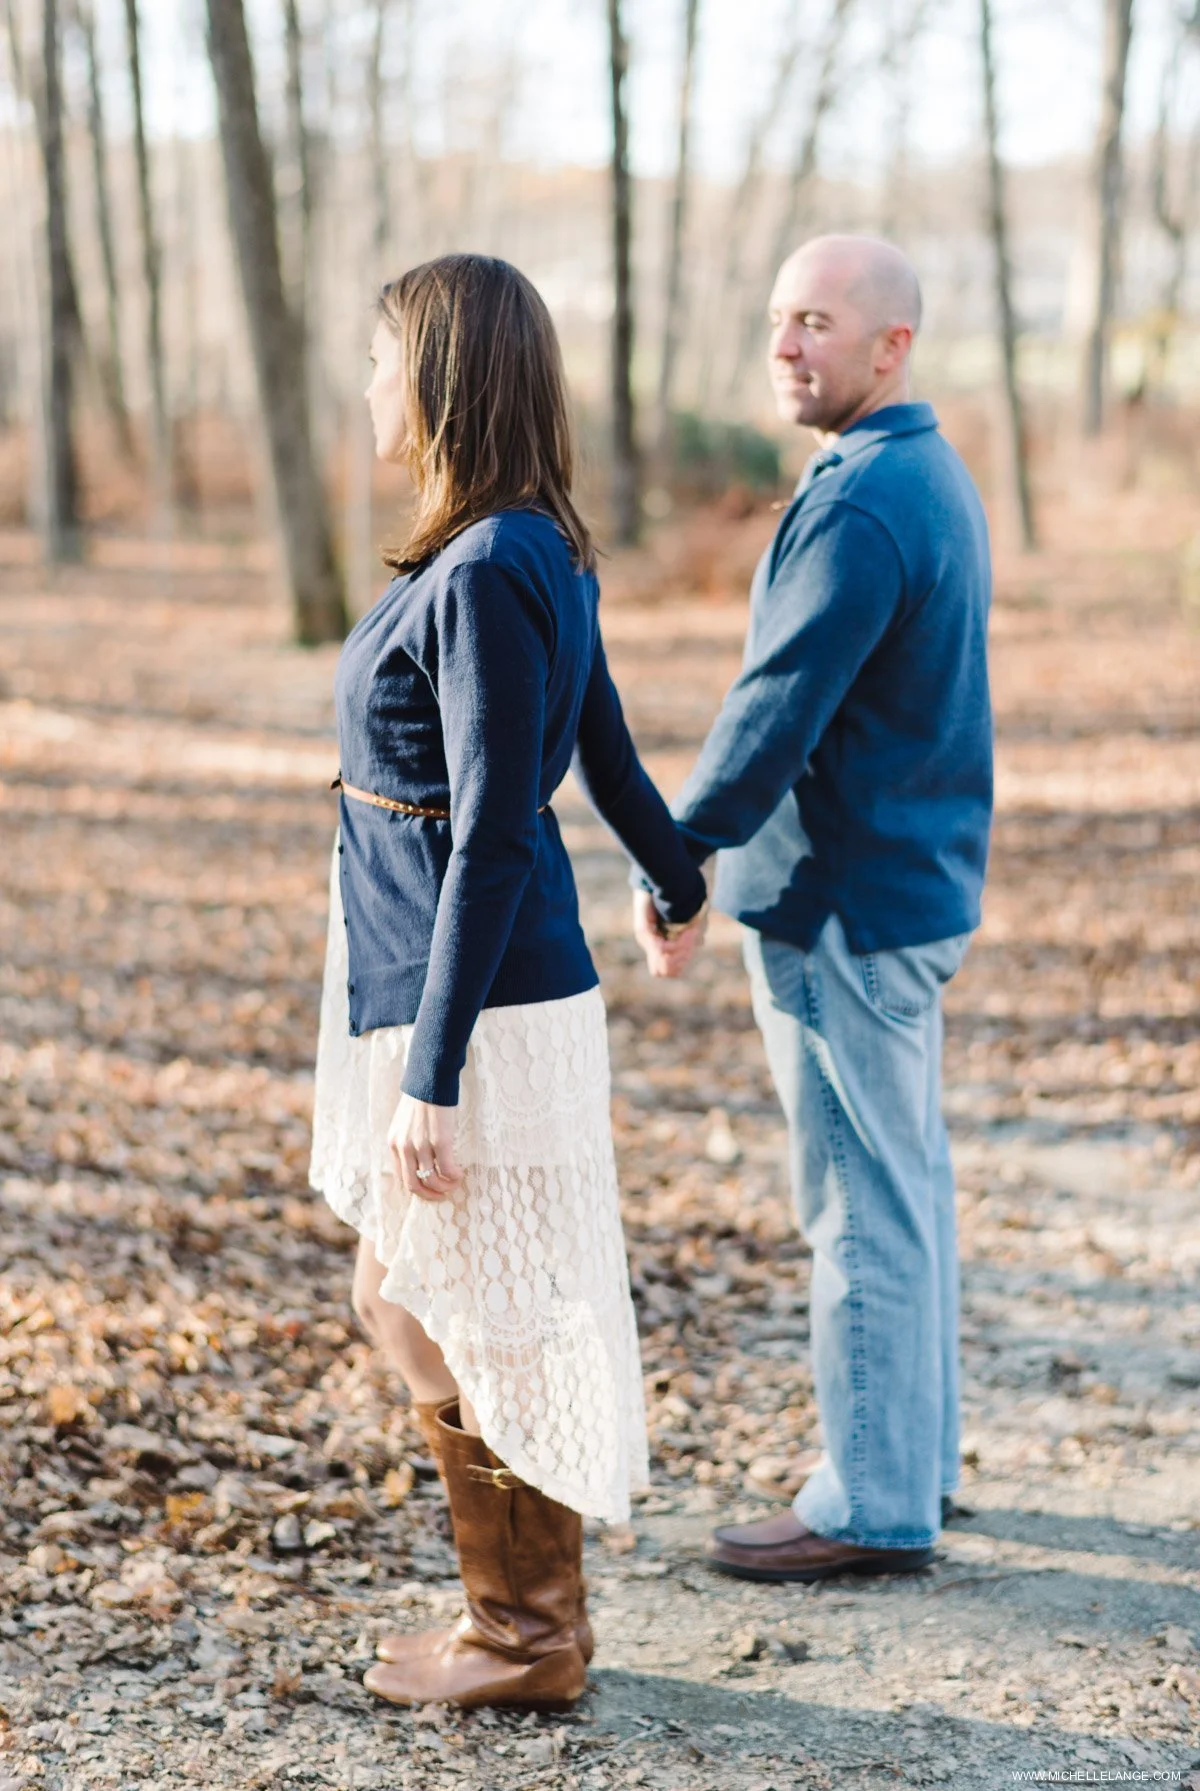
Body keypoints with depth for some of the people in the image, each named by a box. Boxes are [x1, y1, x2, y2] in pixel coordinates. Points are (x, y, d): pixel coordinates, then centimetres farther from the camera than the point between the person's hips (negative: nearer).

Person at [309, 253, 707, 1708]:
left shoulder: (488, 574, -20)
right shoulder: (536, 554, 9)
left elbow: (492, 839, -23)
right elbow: (605, 751, 20)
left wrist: (431, 1079, -22)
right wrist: (677, 888, 39)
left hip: (475, 1001, -10)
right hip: (422, 975, 10)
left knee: (476, 1328, 4)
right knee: (403, 1297, 19)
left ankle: (528, 1644, 21)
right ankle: (521, 1611, 30)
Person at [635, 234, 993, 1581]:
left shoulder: (859, 507, -21)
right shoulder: (934, 477, 12)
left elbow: (775, 712, -24)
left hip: (843, 903, -10)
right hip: (911, 882, 10)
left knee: (862, 1205, -2)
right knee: (905, 1182, 17)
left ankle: (873, 1506, 7)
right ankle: (917, 1452, 29)